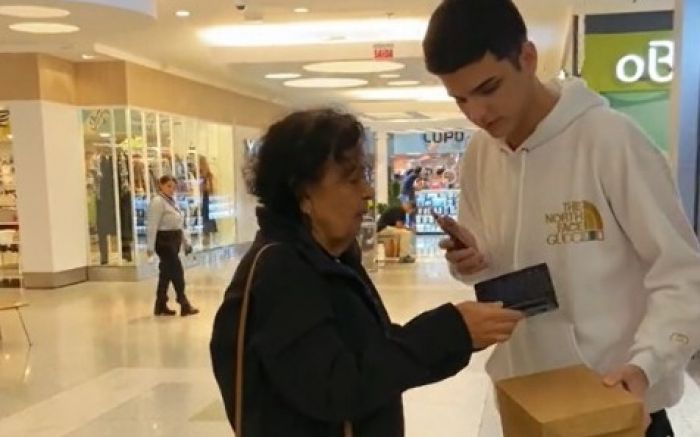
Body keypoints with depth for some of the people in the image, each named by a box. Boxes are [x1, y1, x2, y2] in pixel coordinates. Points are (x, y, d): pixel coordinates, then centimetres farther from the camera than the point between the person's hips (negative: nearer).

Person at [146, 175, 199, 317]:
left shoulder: (172, 201, 16)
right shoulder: (157, 201, -12)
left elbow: (179, 224, 21)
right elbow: (153, 226, -19)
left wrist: (186, 242, 19)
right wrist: (150, 246, -23)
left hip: (174, 239, 9)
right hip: (164, 240, -9)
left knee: (167, 272, 12)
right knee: (177, 271, -8)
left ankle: (160, 306, 20)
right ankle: (184, 305, -2)